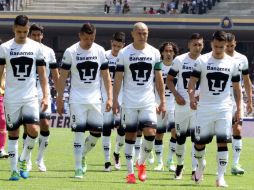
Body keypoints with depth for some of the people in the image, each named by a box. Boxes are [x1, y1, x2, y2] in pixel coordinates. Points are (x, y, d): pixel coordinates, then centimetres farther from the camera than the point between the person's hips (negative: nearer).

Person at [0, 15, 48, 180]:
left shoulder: (36, 47, 3)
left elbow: (42, 74, 7)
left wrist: (45, 96, -1)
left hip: (30, 97, 0)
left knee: (33, 130, -15)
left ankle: (24, 160, 9)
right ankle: (14, 170, 10)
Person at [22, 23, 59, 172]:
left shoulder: (49, 52, 7)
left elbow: (55, 75, 11)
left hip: (44, 93, 1)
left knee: (45, 125, -8)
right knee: (28, 127, 0)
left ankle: (40, 158, 5)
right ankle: (27, 161, 9)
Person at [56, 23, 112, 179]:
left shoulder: (100, 51, 3)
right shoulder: (71, 52, -4)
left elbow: (106, 76, 7)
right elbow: (63, 77, 0)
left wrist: (110, 97, -1)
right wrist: (60, 99, -2)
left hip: (95, 98, 3)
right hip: (77, 99, -3)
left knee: (97, 133, 1)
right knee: (79, 133, -6)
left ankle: (82, 156, 27)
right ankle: (79, 168, -2)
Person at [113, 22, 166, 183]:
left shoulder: (154, 53, 4)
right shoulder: (124, 53, -1)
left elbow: (159, 79, 8)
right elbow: (118, 78, 0)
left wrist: (163, 101, 4)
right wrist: (115, 100, -6)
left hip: (148, 101, 1)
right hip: (129, 101, -1)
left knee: (150, 133, -11)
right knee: (130, 135, 1)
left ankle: (141, 163, 14)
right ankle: (130, 172, 7)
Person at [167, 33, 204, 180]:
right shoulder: (179, 60, 1)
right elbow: (169, 80, 7)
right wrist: (176, 95, -8)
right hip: (182, 104, 1)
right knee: (180, 137, 8)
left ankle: (196, 170, -11)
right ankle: (180, 165, 28)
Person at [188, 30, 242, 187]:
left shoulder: (232, 63, 3)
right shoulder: (203, 61, -1)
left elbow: (237, 88, 10)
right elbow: (192, 82, -4)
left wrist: (239, 109, 4)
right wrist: (192, 97, -22)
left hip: (224, 109, 0)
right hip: (204, 108, 0)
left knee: (222, 142, -9)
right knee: (200, 141, 5)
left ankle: (221, 177, -7)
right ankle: (201, 165, 35)